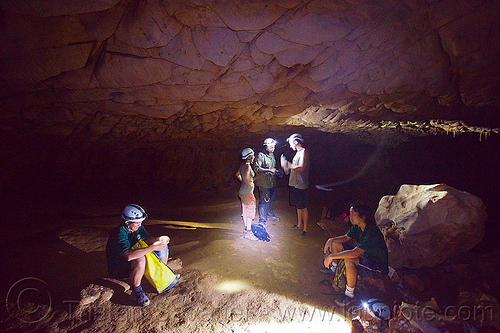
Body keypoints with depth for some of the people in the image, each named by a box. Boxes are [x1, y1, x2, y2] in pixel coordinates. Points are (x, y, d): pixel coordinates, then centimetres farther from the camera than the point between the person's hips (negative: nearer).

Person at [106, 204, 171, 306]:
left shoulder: (138, 227, -6)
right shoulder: (119, 233, -31)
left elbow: (148, 239, 7)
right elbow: (129, 255, -44)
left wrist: (159, 239, -16)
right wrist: (153, 247, -44)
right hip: (117, 269, -8)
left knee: (163, 247, 1)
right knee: (140, 260, -41)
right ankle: (136, 292, -17)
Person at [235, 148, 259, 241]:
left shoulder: (243, 165, 9)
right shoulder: (247, 166, -19)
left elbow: (237, 174, 22)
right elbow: (246, 179, -31)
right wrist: (251, 184, -14)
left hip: (242, 192, 9)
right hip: (247, 192, -9)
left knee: (245, 211, 17)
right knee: (250, 211, -3)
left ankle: (246, 229, 29)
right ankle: (248, 232, 3)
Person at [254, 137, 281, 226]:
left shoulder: (272, 155, 11)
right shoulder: (261, 156, -15)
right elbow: (257, 169, -22)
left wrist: (276, 171, 7)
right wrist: (269, 170, -27)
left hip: (272, 182, 8)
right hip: (264, 183, -8)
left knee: (271, 200, 20)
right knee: (264, 202, -2)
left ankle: (270, 215, 39)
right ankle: (262, 220, 10)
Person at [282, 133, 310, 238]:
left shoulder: (304, 152, -16)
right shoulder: (298, 152, 15)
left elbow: (301, 168, -26)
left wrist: (289, 166, -16)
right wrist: (288, 164, 9)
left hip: (301, 185, -9)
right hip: (294, 184, 9)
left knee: (303, 208, 0)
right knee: (298, 206, 20)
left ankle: (305, 229, 11)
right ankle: (299, 224, 34)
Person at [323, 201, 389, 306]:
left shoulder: (372, 232, -33)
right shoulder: (357, 227, -7)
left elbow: (355, 253, -41)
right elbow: (346, 237, 10)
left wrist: (332, 256, -37)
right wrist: (331, 240, -9)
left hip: (377, 267, -9)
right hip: (365, 257, 9)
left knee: (349, 260, -37)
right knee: (335, 244, 3)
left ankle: (349, 294, -18)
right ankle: (333, 269, 26)